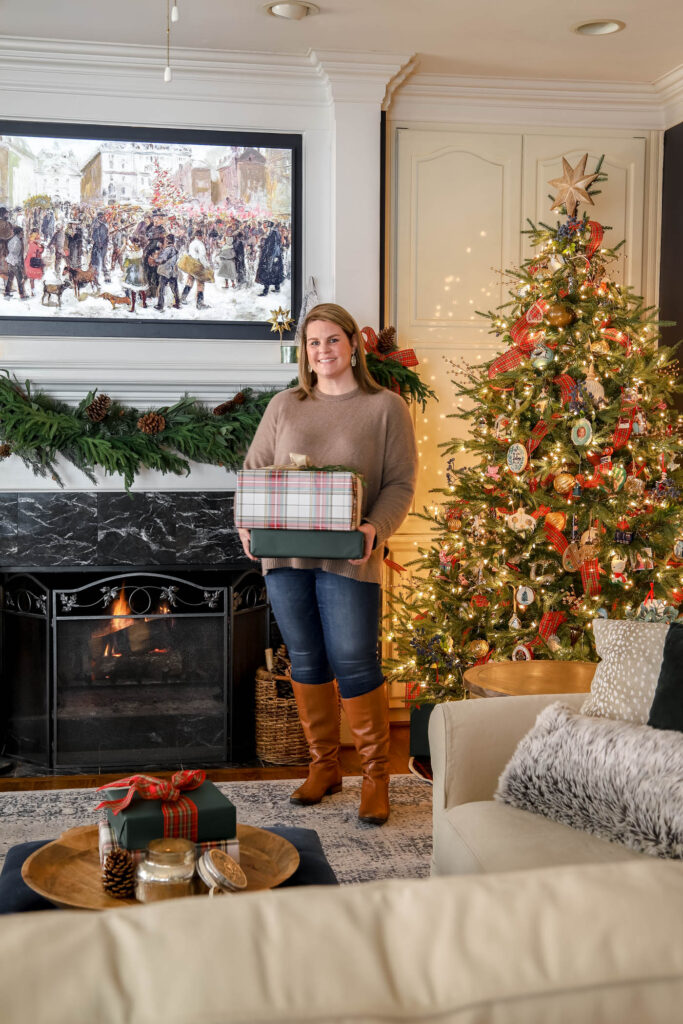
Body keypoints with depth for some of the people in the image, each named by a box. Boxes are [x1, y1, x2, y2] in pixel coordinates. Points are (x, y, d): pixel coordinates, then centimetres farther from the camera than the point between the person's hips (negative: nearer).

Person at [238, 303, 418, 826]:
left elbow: (401, 483, -3)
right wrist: (247, 522, -6)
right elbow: (255, 470, 12)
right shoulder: (284, 406, 12)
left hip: (349, 558, -4)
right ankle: (324, 765, 26)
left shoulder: (386, 407, 2)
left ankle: (376, 774, 14)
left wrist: (375, 528, -20)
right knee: (306, 661, 11)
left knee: (356, 664, -3)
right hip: (284, 553, 4)